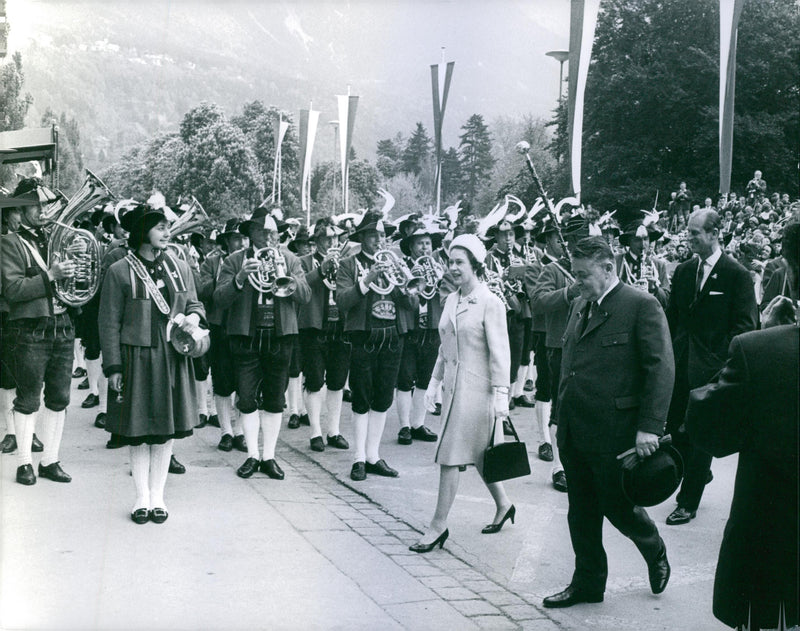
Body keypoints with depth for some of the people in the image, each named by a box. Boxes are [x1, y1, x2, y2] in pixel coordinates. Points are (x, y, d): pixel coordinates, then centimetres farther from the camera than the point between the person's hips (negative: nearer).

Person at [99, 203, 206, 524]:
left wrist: (193, 316, -7)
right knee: (138, 431, 5)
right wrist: (113, 366, -9)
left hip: (173, 359, 4)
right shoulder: (119, 272, -6)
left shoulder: (180, 268, 6)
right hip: (137, 360, -3)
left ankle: (158, 495, 21)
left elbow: (194, 302, 17)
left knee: (167, 429, 8)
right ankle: (142, 497, 18)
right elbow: (109, 323, -5)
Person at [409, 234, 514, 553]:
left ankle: (438, 526, 1)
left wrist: (501, 394, -16)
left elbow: (499, 353, -12)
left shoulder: (490, 303, -10)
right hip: (454, 387, 7)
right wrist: (435, 381, 15)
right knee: (477, 454, 15)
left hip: (476, 389, -7)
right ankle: (503, 505, 34)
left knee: (450, 456, -6)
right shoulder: (451, 300, 11)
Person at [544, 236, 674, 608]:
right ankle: (588, 584, 27)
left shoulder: (642, 306, -9)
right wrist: (560, 417, 14)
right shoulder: (579, 307, 14)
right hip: (573, 432, 7)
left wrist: (650, 427, -19)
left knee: (618, 505, 4)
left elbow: (661, 368, -14)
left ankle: (656, 554, 34)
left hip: (614, 431, -7)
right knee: (581, 511, 13)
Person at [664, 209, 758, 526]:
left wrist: (723, 363, -15)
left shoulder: (737, 275, -8)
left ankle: (688, 503, 15)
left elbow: (744, 325, -9)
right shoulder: (683, 271, 9)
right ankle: (699, 473, 38)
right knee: (673, 426, 10)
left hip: (710, 369, -5)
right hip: (680, 366, 5)